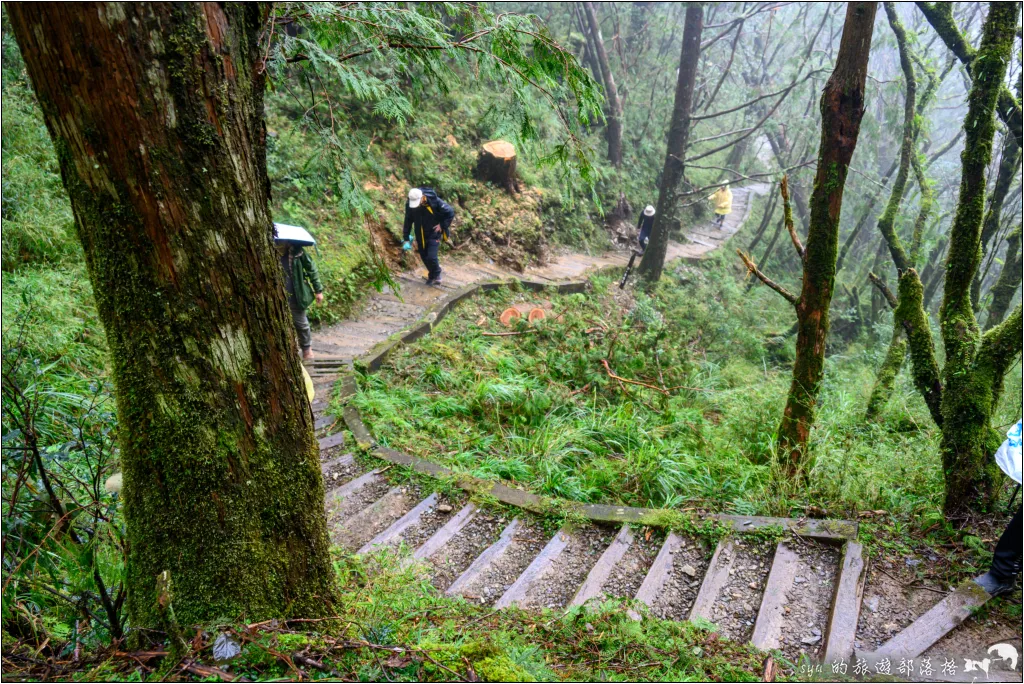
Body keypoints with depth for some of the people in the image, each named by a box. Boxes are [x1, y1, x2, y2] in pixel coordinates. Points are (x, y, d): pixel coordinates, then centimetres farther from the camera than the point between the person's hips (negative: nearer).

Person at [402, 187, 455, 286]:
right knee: (424, 257, 12)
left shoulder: (435, 201, -24)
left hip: (434, 234, -4)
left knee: (431, 257, -14)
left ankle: (437, 275, 14)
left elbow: (450, 213, -13)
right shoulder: (409, 205, -14)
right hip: (420, 236, 4)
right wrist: (406, 238, -1)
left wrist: (442, 226, -14)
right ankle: (432, 275, 36)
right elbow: (408, 222, -1)